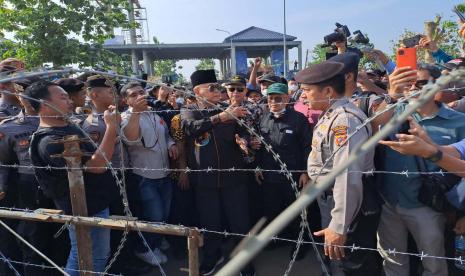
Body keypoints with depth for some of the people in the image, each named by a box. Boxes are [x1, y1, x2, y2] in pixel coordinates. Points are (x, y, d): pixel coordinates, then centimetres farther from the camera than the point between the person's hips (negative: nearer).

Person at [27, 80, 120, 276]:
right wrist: (111, 128, -30)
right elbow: (97, 165, -31)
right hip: (85, 209, -9)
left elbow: (93, 153, 19)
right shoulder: (50, 141, -25)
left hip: (94, 202, 9)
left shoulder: (68, 127, 5)